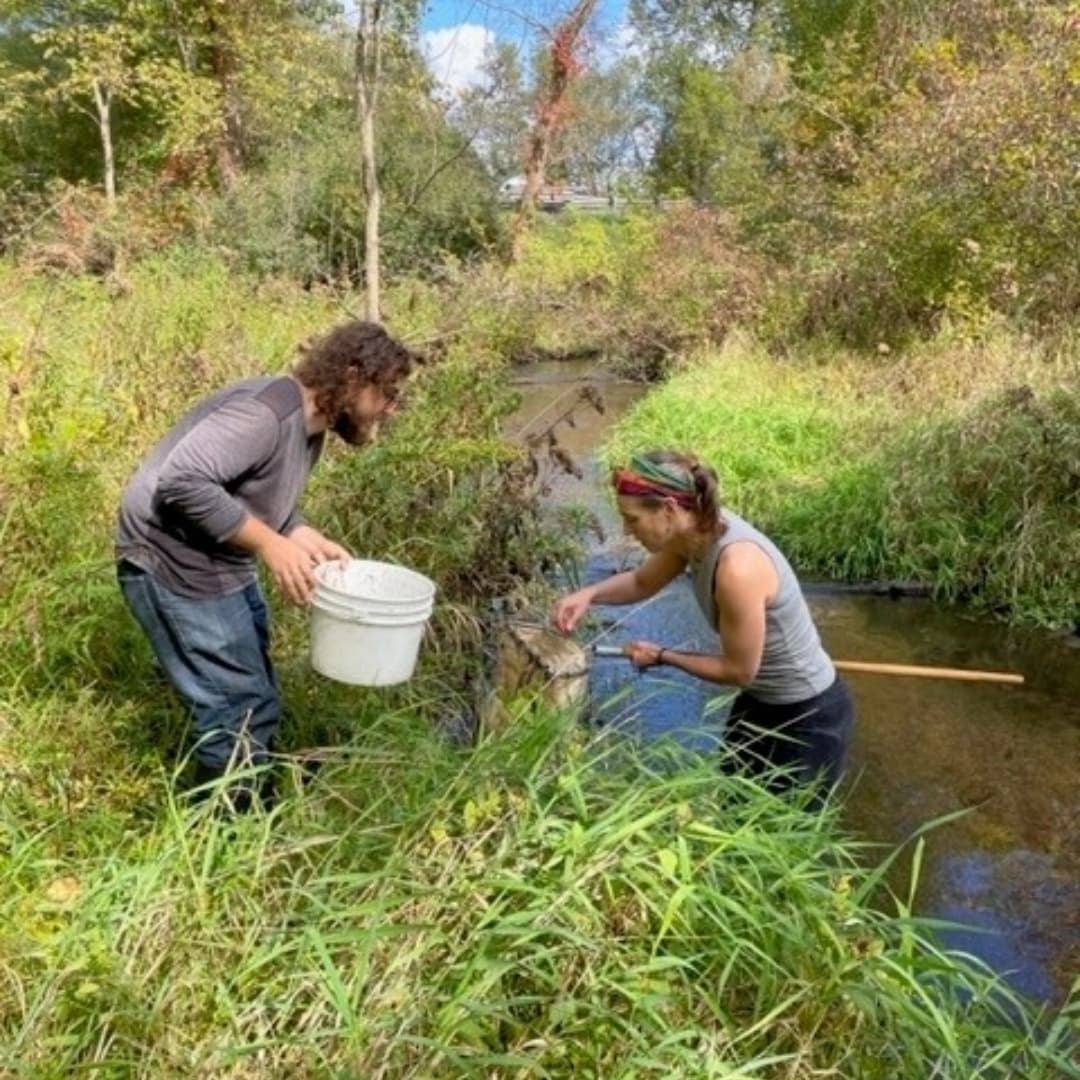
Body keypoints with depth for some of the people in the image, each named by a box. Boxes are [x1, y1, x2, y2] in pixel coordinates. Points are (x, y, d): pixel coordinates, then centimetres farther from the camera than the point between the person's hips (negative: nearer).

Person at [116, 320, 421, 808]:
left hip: (221, 567, 11)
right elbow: (181, 481, -33)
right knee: (239, 713, -5)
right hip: (174, 567, -11)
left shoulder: (310, 428, 6)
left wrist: (311, 541, -2)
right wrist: (270, 544, -30)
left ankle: (252, 812, 38)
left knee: (255, 703, 21)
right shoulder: (265, 412, -26)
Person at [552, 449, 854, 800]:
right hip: (759, 700, 8)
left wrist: (662, 656, -11)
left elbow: (738, 670, -24)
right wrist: (590, 593, -10)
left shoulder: (737, 568, -37)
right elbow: (643, 581, 9)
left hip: (809, 717, -8)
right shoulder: (693, 531, -11)